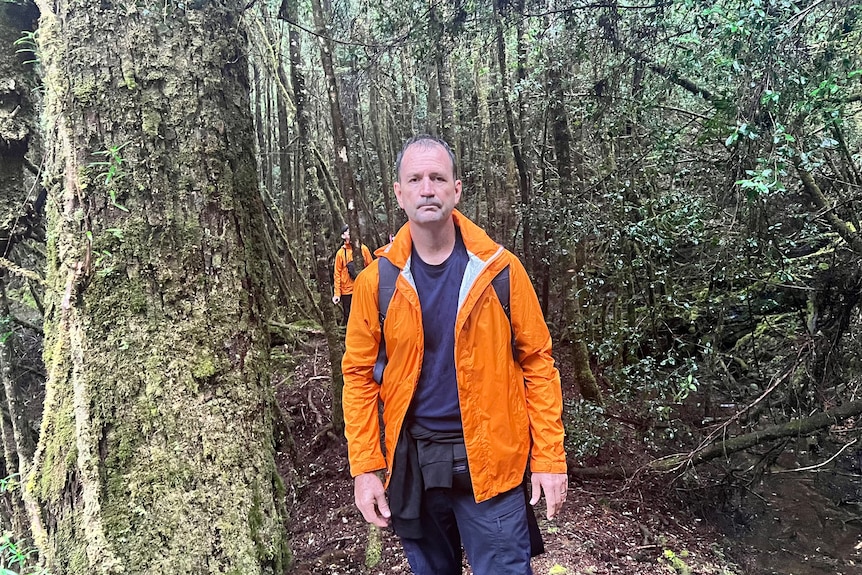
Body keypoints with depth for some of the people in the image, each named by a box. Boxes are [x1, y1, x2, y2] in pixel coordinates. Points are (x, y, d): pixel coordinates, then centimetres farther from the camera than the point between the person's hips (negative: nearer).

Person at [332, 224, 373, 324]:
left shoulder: (363, 249, 3)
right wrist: (337, 293, -5)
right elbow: (337, 274, 0)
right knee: (347, 316, 5)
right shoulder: (340, 252, 0)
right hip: (347, 290, -1)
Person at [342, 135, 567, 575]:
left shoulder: (499, 269, -7)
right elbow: (358, 375, 0)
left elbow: (537, 363, -4)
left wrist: (549, 457, -6)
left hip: (491, 463, -2)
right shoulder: (377, 281, -4)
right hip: (411, 464, 2)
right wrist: (366, 469, -4)